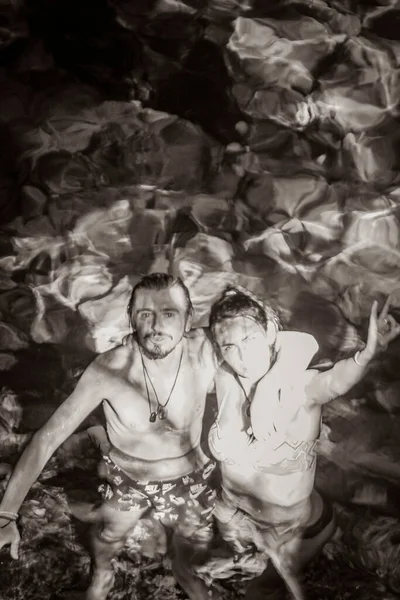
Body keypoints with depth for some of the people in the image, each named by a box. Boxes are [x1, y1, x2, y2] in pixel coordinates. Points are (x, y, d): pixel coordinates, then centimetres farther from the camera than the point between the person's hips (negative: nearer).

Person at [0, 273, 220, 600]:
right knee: (108, 536, 28)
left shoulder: (204, 352, -30)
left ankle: (183, 570, 65)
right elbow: (48, 437, -30)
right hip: (126, 478, -1)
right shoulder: (109, 369, -32)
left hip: (191, 478, 1)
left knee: (193, 543, 26)